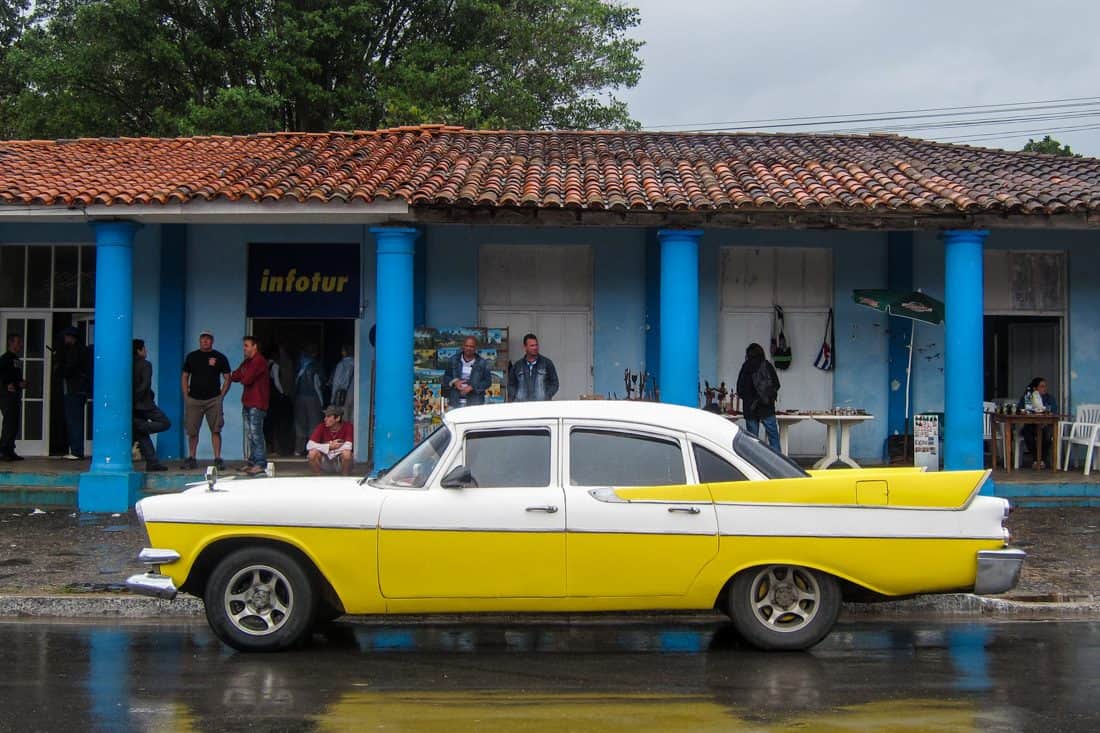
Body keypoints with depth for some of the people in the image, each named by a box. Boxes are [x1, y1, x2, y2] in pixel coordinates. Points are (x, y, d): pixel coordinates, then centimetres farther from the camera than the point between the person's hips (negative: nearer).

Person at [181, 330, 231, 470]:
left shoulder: (220, 357, 5)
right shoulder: (192, 356, 11)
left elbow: (227, 378, 7)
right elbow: (184, 377, 15)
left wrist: (221, 395, -2)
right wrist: (185, 395, 4)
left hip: (213, 400, -2)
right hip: (193, 399, 2)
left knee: (216, 430, -4)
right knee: (192, 431, 2)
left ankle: (217, 458, -2)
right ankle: (191, 458, 11)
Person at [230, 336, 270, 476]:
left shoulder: (259, 361, -11)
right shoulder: (247, 362, 19)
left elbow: (247, 379, -18)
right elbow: (234, 376, 12)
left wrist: (242, 377, 3)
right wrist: (244, 378, -7)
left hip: (257, 404, -9)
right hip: (247, 403, 9)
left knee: (256, 434, -11)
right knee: (249, 435, 10)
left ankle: (261, 464, -11)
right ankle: (251, 462, 14)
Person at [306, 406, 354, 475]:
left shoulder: (347, 427, -18)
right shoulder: (322, 427, -12)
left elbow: (348, 446, -31)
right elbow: (309, 445, -21)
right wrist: (329, 446, -25)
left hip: (341, 462, -2)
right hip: (326, 463, 2)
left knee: (346, 453, -35)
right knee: (313, 453, -27)